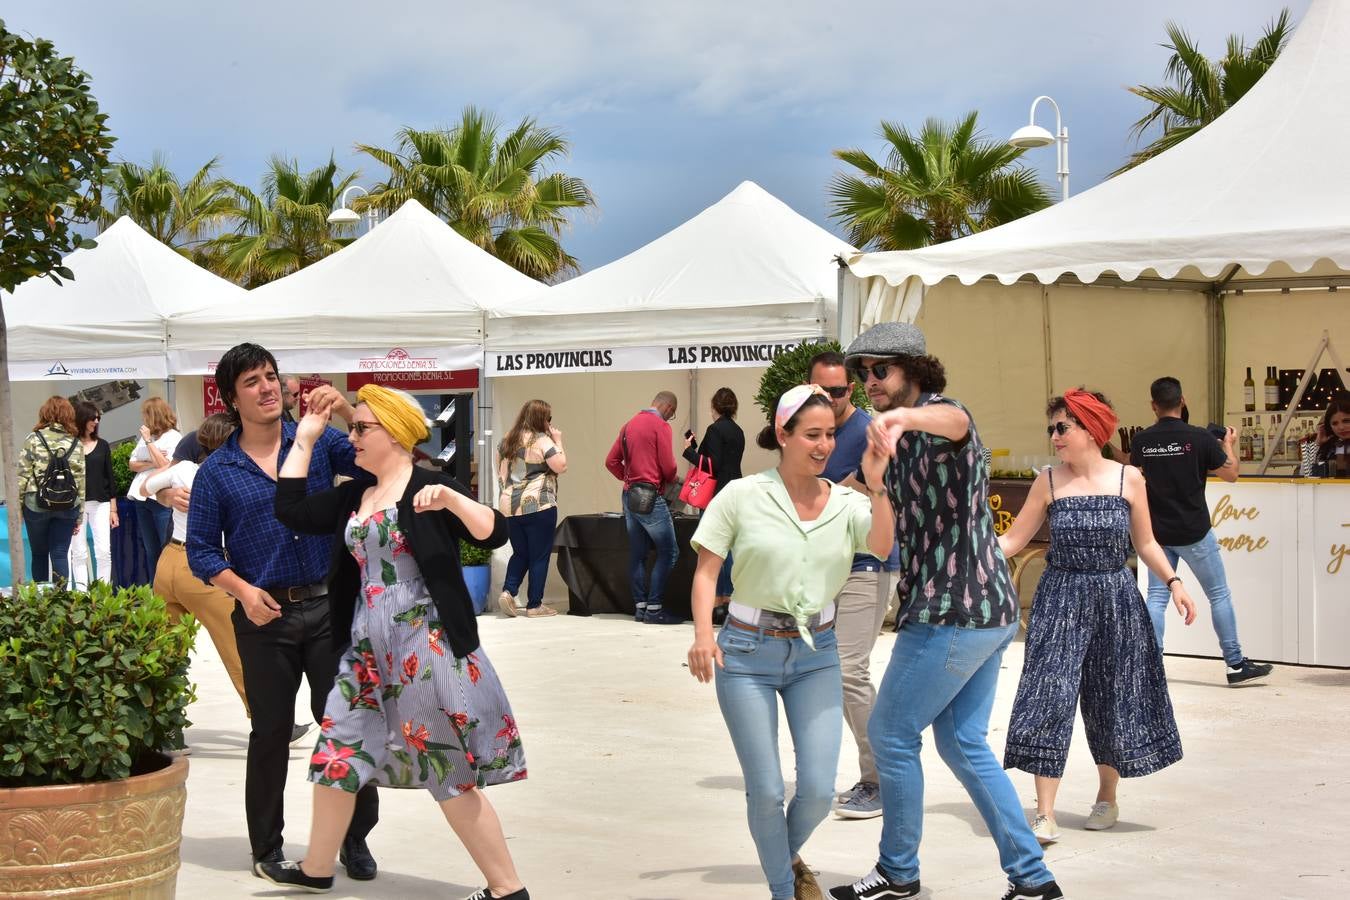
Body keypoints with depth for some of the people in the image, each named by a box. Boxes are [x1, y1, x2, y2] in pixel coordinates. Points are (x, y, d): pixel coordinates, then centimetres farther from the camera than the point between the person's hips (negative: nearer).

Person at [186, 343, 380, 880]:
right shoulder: (217, 471, 3)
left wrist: (346, 412, -22)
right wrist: (243, 590, -14)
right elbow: (201, 550, 1)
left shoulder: (318, 442, 4)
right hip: (264, 615, 0)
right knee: (270, 732, 8)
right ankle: (266, 847, 20)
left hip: (327, 604, 0)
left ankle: (356, 839, 14)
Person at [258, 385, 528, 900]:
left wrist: (452, 500, -32)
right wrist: (305, 439, 11)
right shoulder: (353, 496, 12)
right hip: (367, 652, 7)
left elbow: (495, 534, -15)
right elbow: (291, 511, 9)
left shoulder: (429, 487, -8)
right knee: (336, 755, 12)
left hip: (426, 648, -7)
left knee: (452, 777, -3)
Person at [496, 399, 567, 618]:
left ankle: (508, 591, -2)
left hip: (510, 507, 6)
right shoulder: (542, 441, -9)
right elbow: (561, 466, -11)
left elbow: (500, 472, 16)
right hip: (539, 506, -6)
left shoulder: (506, 441, 11)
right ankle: (535, 605, 3)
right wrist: (558, 442, -1)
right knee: (539, 556, 2)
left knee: (520, 553, 17)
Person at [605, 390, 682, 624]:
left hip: (629, 497, 8)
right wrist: (671, 480, 8)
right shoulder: (661, 426, -9)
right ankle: (654, 608, -7)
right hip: (650, 498, -8)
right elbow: (668, 466, -13)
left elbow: (611, 461, 14)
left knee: (637, 554, 11)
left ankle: (640, 606, 13)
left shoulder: (629, 424, 13)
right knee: (668, 551, -4)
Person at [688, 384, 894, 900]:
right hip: (747, 653, -2)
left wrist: (876, 486, -31)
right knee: (765, 792, 0)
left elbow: (882, 548, -18)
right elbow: (706, 571, -5)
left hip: (817, 655, 2)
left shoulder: (847, 504, 0)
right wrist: (703, 634, -18)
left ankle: (789, 856, 32)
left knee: (819, 790, 0)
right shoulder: (742, 496, -6)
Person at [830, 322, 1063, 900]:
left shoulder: (937, 418, -12)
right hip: (989, 612, 10)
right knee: (964, 744, 14)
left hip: (954, 615, -10)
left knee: (891, 734, 2)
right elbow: (898, 523, 30)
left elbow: (953, 419, -41)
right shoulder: (908, 438, 19)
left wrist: (905, 417, -62)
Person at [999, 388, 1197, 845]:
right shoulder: (1049, 481, 0)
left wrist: (1173, 582, -4)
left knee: (1114, 701, 10)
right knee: (1049, 698, -11)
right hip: (1060, 599, -1)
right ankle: (1045, 815, -9)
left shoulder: (1128, 479, -1)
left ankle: (1107, 797, 33)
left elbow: (1145, 543, 8)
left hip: (1116, 601, 1)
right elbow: (1013, 540, 0)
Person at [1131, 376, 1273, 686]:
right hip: (1194, 533, -3)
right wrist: (1229, 445, 15)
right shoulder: (1199, 438, -13)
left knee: (1157, 597, 8)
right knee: (1219, 595, 8)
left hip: (1158, 532, 3)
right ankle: (1236, 665, 11)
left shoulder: (1141, 441, -4)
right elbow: (1231, 474, -2)